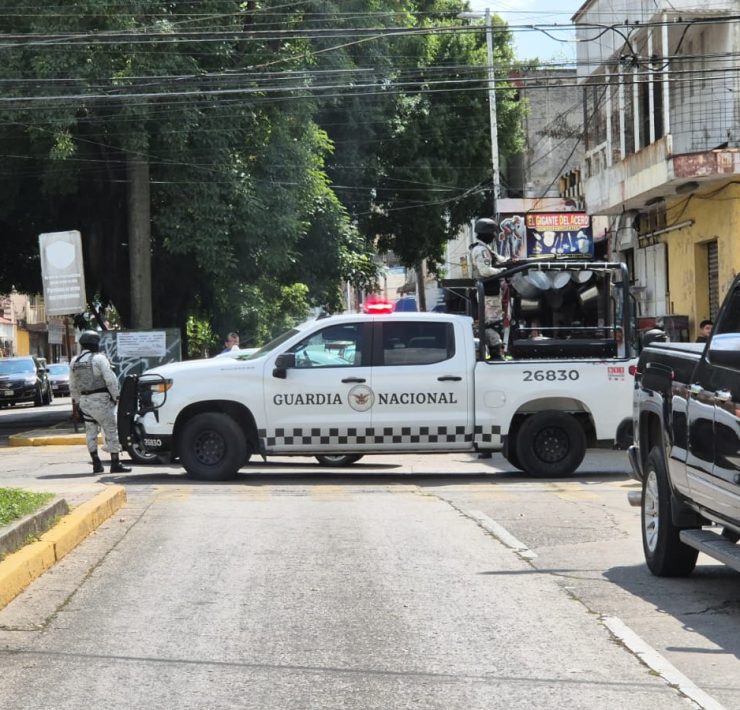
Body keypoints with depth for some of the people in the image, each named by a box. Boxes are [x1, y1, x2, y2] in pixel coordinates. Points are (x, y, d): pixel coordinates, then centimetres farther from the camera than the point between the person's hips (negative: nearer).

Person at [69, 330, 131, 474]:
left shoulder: (74, 362, 9)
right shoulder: (99, 359, -11)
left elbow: (73, 386, 15)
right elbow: (110, 380, -15)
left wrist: (75, 403, 23)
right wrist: (116, 397, -7)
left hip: (85, 400, 6)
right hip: (101, 399, -6)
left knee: (91, 432, 11)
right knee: (111, 430, -1)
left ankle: (96, 463, 12)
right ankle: (115, 463, -3)